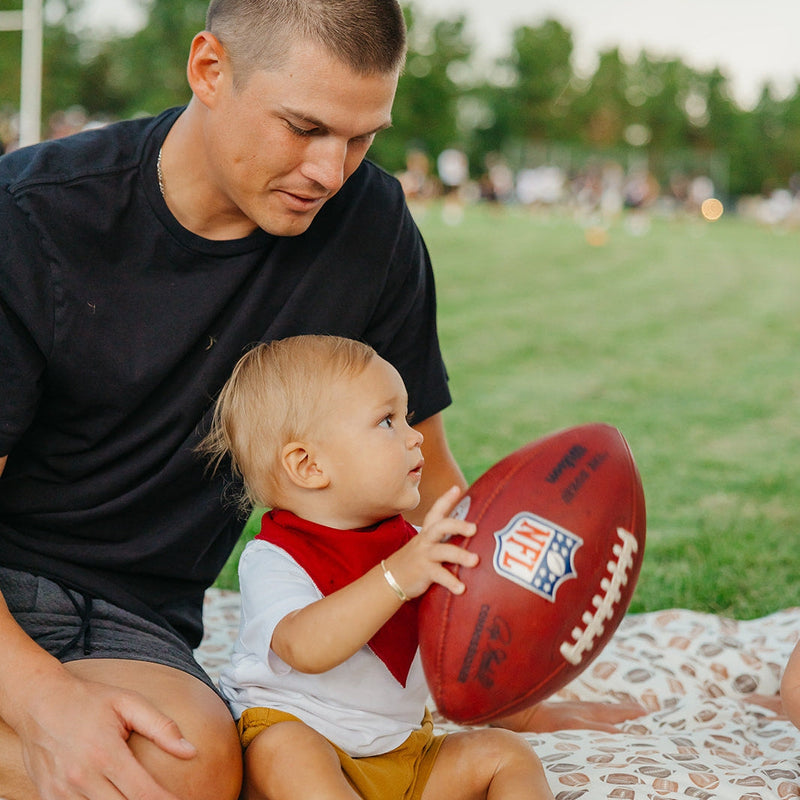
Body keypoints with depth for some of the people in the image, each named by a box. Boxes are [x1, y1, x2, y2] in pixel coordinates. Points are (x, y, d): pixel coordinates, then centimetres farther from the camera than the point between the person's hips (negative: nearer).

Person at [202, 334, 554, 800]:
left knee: (506, 753, -6)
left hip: (403, 753, 6)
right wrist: (397, 577, -45)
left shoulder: (413, 546, 6)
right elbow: (306, 648, -35)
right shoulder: (273, 560, -16)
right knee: (285, 750, -36)